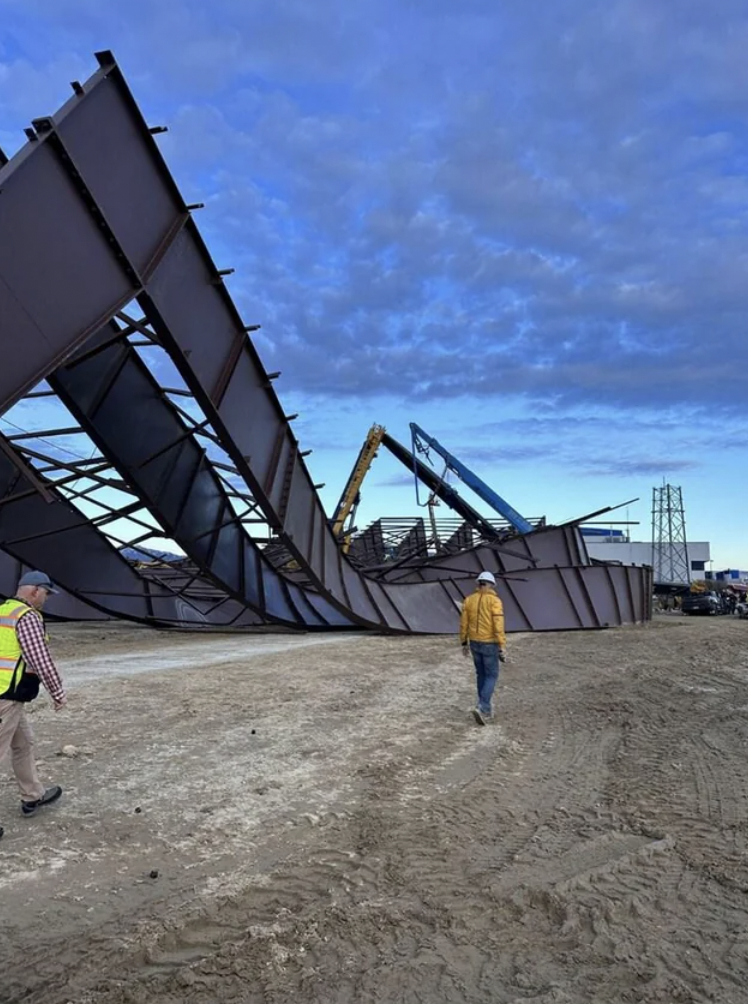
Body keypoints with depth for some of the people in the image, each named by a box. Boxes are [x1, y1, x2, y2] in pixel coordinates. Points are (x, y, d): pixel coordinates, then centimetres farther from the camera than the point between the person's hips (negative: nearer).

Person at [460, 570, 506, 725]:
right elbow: (498, 626, -20)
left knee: (481, 674, 19)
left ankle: (485, 708, 25)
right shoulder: (495, 601, -16)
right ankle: (481, 708, -8)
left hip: (475, 642, 5)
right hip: (489, 644, -5)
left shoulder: (469, 600, 0)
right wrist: (503, 647, -16)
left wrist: (464, 643, 13)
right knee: (491, 676, 7)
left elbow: (463, 623, 3)